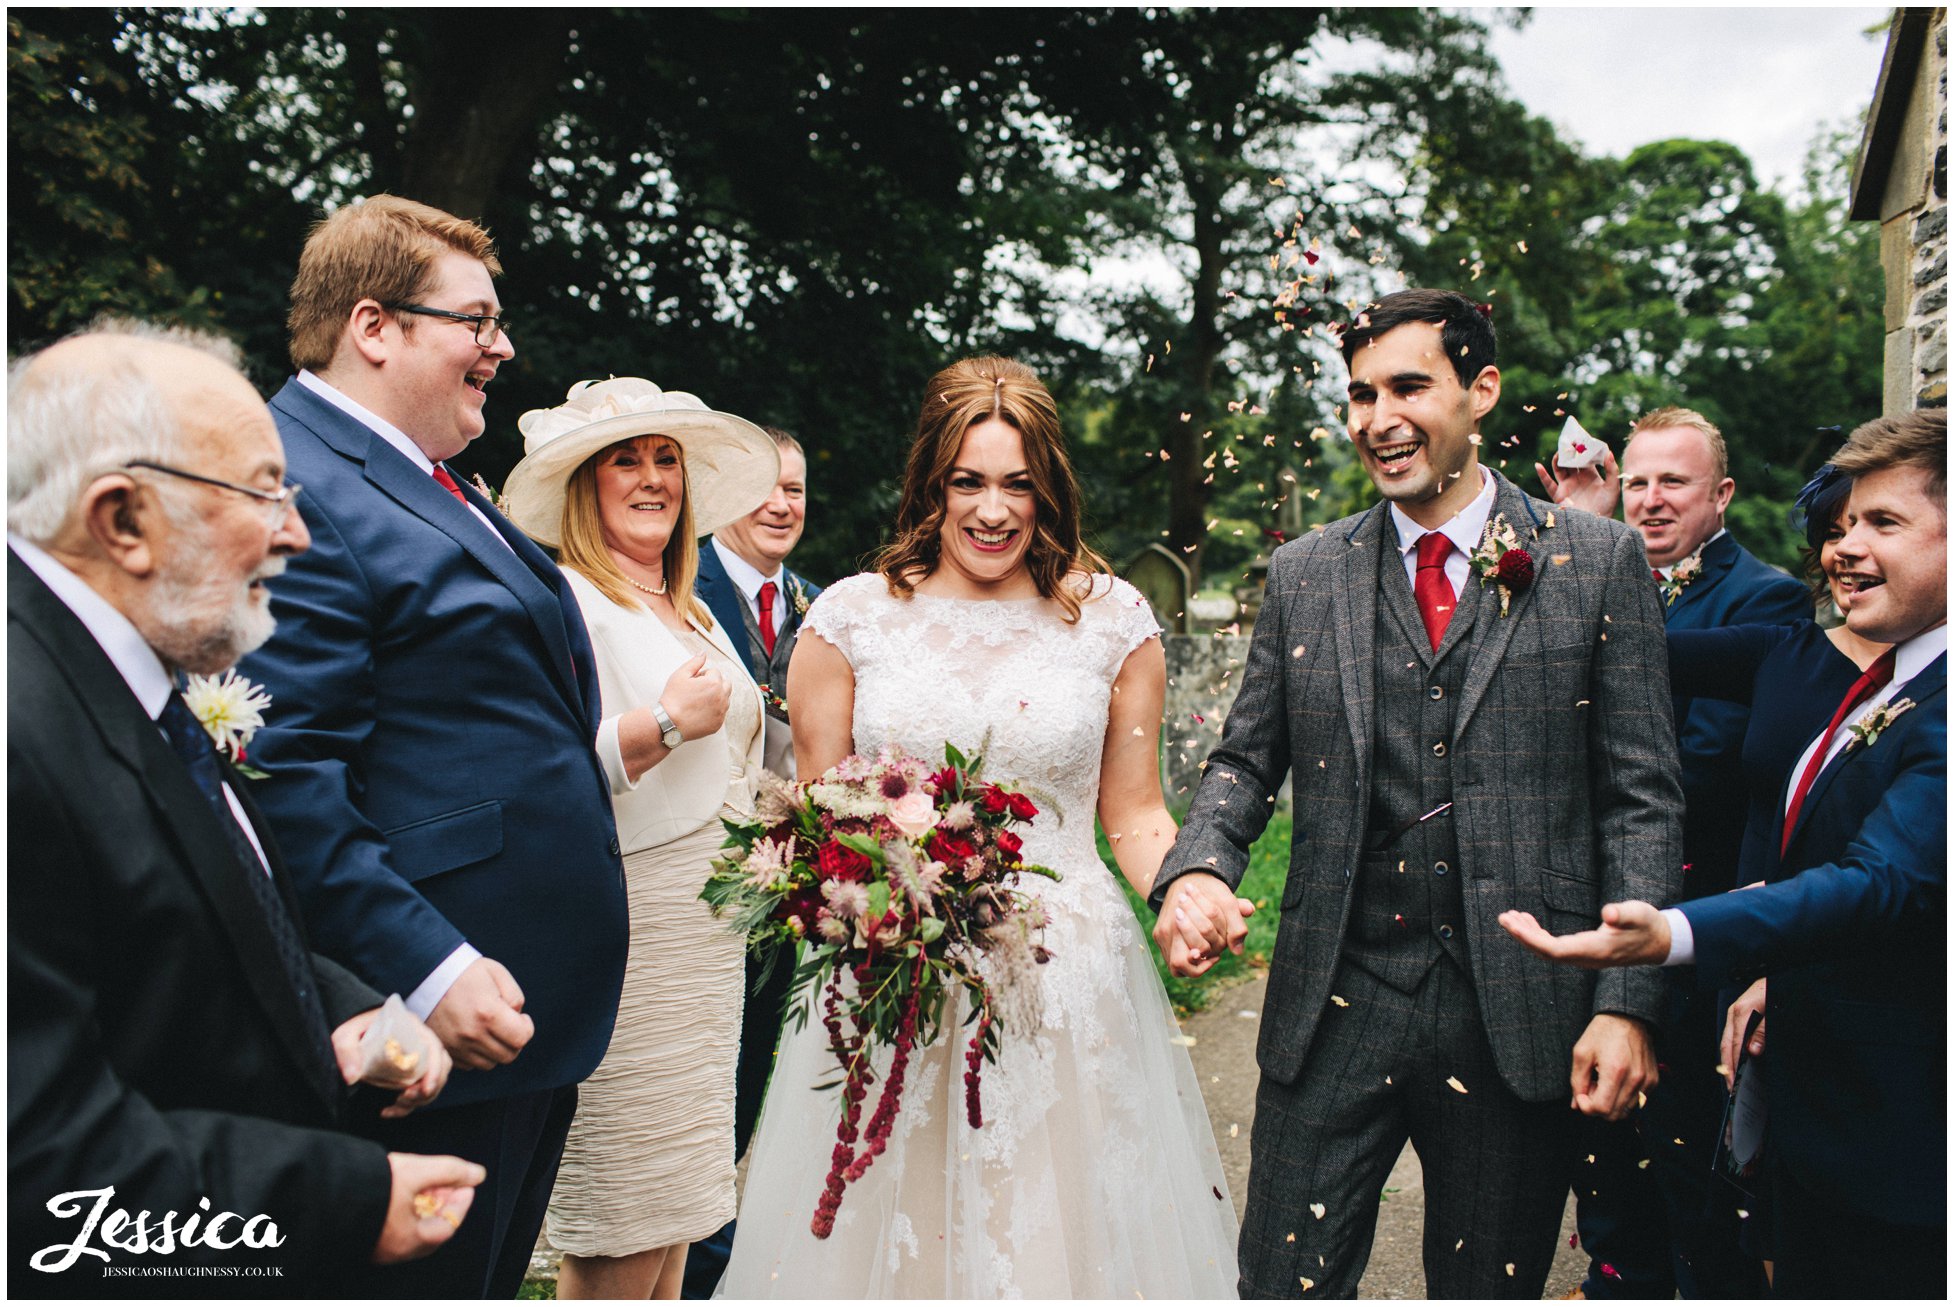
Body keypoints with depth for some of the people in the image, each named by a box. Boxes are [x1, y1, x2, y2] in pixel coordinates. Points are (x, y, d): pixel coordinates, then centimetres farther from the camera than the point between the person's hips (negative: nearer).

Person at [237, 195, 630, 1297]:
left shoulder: (434, 488, 14)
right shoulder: (299, 491, -18)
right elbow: (288, 779, -24)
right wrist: (428, 973, -24)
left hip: (532, 997, 10)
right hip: (457, 1008, -10)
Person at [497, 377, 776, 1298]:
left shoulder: (691, 612, 18)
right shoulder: (564, 600, -10)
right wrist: (665, 723, -19)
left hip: (707, 937, 9)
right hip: (623, 939, -8)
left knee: (674, 1215, 16)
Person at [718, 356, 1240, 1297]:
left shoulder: (1112, 619, 2)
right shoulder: (852, 617, 1)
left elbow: (1133, 810, 8)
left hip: (1070, 980, 0)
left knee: (1062, 1228, 10)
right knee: (884, 1231, 10)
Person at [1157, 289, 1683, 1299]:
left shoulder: (1598, 561, 0)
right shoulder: (1303, 574, 6)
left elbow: (1641, 797, -1)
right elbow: (1245, 761, 8)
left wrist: (1626, 1002, -7)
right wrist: (1197, 867, -13)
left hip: (1517, 1015, -1)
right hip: (1334, 1005, 1)